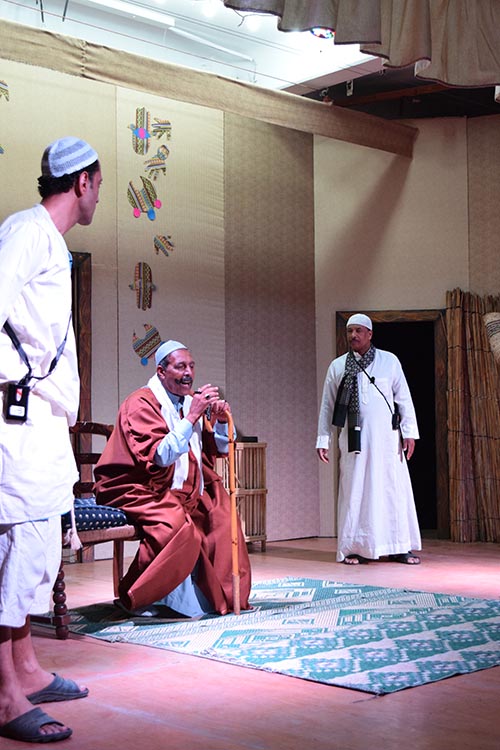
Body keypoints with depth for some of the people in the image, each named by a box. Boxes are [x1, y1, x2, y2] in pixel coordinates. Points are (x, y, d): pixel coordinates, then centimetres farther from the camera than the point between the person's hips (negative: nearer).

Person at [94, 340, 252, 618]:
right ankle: (134, 598, -15)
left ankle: (226, 595, 9)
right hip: (136, 489, -9)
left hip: (179, 490, 9)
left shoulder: (191, 400, 12)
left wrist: (221, 421, -4)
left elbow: (220, 448, 16)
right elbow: (160, 455, -24)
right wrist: (192, 417, -25)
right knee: (175, 522, -31)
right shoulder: (141, 403, -13)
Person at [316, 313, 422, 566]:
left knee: (394, 488, 1)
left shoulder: (389, 361, 6)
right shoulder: (337, 366, 8)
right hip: (354, 438, 0)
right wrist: (322, 440, 6)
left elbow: (404, 398, 7)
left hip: (386, 437, 0)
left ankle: (399, 547, 9)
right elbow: (327, 405, 10)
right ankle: (355, 547, 7)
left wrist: (409, 432, 1)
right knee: (355, 491, 0)